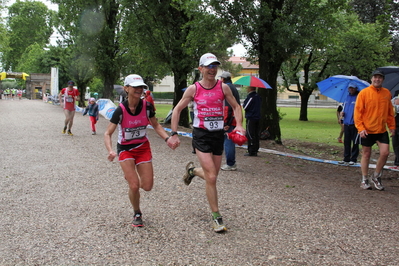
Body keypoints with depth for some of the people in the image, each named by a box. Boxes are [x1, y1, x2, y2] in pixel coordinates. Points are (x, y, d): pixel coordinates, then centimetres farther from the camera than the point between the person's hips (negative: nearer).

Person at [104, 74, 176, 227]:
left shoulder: (147, 106, -12)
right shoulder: (121, 110, -20)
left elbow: (156, 125, 4)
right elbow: (108, 133, -18)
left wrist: (167, 139, -12)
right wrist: (110, 151, -36)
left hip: (143, 147, 3)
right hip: (125, 149, -3)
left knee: (147, 186, -1)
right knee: (134, 186, -14)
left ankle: (130, 176, 35)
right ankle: (137, 215, 14)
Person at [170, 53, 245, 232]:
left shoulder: (223, 87, 1)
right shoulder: (193, 89, -4)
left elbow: (236, 106, 11)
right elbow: (177, 109, 3)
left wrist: (239, 125, -6)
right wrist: (174, 134, -4)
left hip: (218, 135, 4)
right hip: (201, 135, -3)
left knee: (212, 175, 12)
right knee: (211, 177, -11)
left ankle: (192, 170, 45)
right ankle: (216, 216, 2)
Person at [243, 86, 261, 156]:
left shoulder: (250, 97, -14)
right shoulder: (258, 96, 11)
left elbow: (245, 107, -12)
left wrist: (243, 104, 6)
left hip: (251, 118, -8)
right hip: (257, 117, 8)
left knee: (250, 135, -4)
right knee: (256, 135, 11)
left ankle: (251, 151, -5)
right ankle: (255, 150, 15)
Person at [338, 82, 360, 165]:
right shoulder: (347, 97, 16)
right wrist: (342, 113, 6)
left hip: (354, 123, -6)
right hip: (346, 123, 6)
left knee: (355, 142, 1)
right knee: (346, 142, 10)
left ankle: (353, 159, 8)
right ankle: (346, 159, 17)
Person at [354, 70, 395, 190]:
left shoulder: (387, 93, 6)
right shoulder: (364, 93, -6)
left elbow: (390, 112, 14)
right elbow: (358, 111, -7)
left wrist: (392, 126, 9)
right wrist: (360, 128, -15)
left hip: (382, 130, 3)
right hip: (367, 131, -3)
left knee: (385, 153, -6)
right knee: (366, 154, 5)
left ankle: (376, 176, 14)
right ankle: (364, 180, 17)